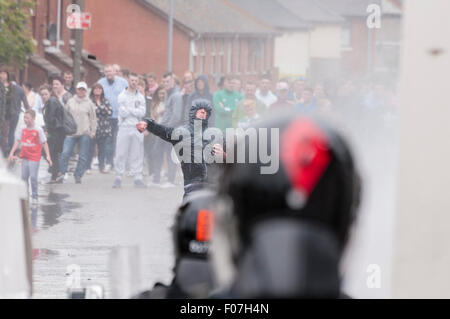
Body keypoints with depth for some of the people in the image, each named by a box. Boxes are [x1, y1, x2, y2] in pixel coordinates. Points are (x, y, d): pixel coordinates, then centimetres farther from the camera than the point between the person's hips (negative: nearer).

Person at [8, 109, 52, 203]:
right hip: (25, 157, 5)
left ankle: (34, 196, 5)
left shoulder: (38, 130, -9)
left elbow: (44, 143, -7)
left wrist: (48, 156, -12)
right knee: (24, 177, 8)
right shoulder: (23, 130, 5)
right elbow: (18, 142, 11)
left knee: (33, 177, -6)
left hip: (34, 158, -5)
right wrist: (11, 153, 4)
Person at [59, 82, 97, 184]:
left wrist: (93, 131, 1)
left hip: (84, 133, -1)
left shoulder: (89, 103, 4)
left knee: (83, 156, 1)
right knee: (65, 153, -9)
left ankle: (78, 175, 11)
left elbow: (93, 118, 7)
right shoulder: (70, 102, 9)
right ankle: (61, 173, 0)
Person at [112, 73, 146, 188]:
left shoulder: (141, 97, 11)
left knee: (137, 154, 3)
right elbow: (122, 113, -9)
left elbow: (142, 113, -2)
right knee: (121, 154, -3)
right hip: (124, 127, -2)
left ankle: (137, 178, 6)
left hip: (137, 128, 2)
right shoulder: (122, 96, 3)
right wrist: (135, 110, -5)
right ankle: (118, 178, 2)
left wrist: (129, 110, -8)